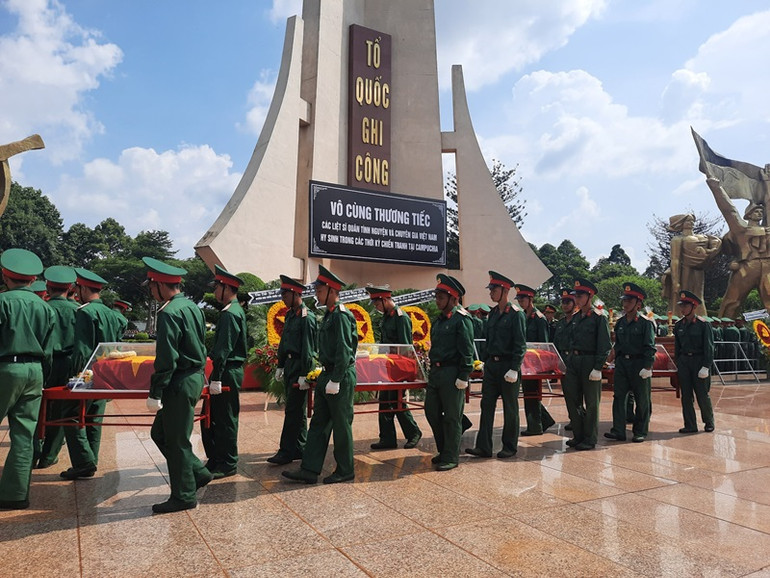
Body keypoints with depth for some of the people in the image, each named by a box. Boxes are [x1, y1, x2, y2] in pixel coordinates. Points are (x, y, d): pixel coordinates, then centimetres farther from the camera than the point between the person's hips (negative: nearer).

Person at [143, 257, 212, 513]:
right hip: (195, 377, 10)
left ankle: (184, 496, 16)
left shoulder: (169, 313, -18)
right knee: (160, 433, 20)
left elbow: (166, 359, -21)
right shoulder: (192, 306, 11)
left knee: (175, 440, 3)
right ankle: (197, 473, 26)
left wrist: (155, 394, -15)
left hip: (180, 383, -10)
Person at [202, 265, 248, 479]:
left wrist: (216, 379, -23)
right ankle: (215, 461, 27)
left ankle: (228, 465, 14)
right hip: (229, 371, 10)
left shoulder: (230, 314, -17)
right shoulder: (235, 311, 15)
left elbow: (224, 349, -22)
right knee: (210, 418, 16)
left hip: (228, 373, -10)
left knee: (225, 421, 1)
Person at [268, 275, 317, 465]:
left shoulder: (307, 317, -15)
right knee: (296, 410, 15)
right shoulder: (290, 315, 13)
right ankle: (300, 448, 25)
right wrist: (280, 366, 19)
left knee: (293, 410, -3)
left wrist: (304, 375, -19)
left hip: (300, 366, -9)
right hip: (290, 364, 9)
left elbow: (308, 348, -18)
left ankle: (287, 452, 5)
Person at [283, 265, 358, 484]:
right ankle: (309, 470, 18)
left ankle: (345, 471, 18)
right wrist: (325, 374, 17)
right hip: (327, 375, 10)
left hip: (341, 377, -10)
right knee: (319, 423, 11)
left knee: (341, 424, 3)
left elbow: (344, 350, -21)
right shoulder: (329, 315, 14)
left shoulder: (342, 315, -15)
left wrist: (335, 380, -21)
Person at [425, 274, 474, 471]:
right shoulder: (439, 320, 15)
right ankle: (443, 450, 29)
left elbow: (466, 350, -15)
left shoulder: (461, 319, -11)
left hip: (451, 373, -9)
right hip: (435, 372, 9)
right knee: (432, 412, 13)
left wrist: (463, 377, -18)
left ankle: (451, 457, 14)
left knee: (452, 417, 2)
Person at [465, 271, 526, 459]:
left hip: (508, 366, -7)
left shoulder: (516, 314, -10)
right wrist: (485, 362, 15)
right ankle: (483, 447, 10)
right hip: (491, 365, 7)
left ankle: (510, 447, 19)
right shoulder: (493, 313, 11)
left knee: (510, 408, 6)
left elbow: (520, 345, -14)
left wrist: (514, 369, -18)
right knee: (487, 405, 5)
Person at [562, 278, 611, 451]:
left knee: (591, 403, 3)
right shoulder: (575, 318, 12)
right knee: (572, 400, 10)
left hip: (589, 362, -7)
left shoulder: (599, 318, -8)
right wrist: (567, 362, 14)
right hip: (573, 362, 7)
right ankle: (578, 435, 24)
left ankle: (590, 439, 13)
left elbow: (605, 346, -11)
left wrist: (597, 368, -16)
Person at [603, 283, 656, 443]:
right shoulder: (620, 323, 10)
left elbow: (650, 347, -10)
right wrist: (617, 363, 14)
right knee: (619, 397, 1)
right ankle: (618, 431, 5)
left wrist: (647, 368, -16)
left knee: (641, 400, 5)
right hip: (621, 363, 5)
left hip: (639, 364, -5)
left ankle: (640, 432, 16)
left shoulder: (645, 323, -6)